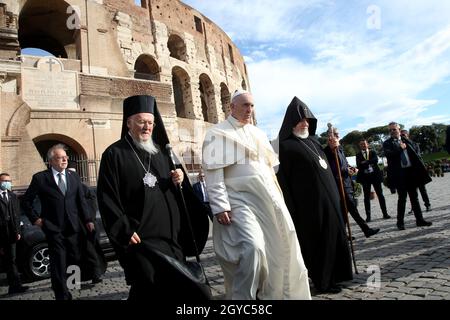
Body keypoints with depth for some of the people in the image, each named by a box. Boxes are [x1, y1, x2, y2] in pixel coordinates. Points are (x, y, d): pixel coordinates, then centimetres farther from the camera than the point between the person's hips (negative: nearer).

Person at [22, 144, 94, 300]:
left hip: (73, 227, 3)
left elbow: (81, 201, 9)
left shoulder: (74, 176, 9)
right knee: (58, 264, 1)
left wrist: (87, 220, 3)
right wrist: (35, 218, -1)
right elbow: (26, 201, 7)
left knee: (76, 259, 7)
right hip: (53, 228, -3)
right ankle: (62, 295, 14)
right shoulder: (40, 178, -1)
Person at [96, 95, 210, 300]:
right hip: (139, 236, -6)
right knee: (153, 287, -12)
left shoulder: (161, 152, 14)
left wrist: (180, 180, -2)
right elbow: (107, 198, -8)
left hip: (170, 234, 6)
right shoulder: (114, 154, -4)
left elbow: (177, 190, 21)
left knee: (174, 286, 11)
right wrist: (124, 230, -15)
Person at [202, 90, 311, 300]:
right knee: (252, 248, -23)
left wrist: (277, 198, 18)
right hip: (240, 201, -7)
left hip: (267, 200, 7)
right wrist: (220, 206, -20)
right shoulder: (218, 133, -2)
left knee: (278, 249, 10)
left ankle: (276, 292, 30)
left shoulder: (257, 133, 19)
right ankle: (244, 296, -3)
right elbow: (213, 174, -11)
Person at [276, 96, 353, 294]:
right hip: (309, 203, -8)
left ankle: (333, 276, 28)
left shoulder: (313, 142, 15)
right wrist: (291, 210, -19)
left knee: (333, 237, 14)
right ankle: (322, 282, 16)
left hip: (327, 198, 8)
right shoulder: (285, 146, -11)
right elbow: (283, 179, -16)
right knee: (315, 241, 2)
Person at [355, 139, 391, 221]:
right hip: (365, 177, -1)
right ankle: (368, 216, 5)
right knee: (367, 197, 1)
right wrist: (370, 163, -16)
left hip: (375, 175, 1)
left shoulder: (372, 152, 9)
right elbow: (359, 165, -9)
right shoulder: (358, 155, 6)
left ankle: (385, 213, 12)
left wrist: (366, 162, -16)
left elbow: (376, 160, -10)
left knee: (380, 194, 4)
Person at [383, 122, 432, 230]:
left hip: (411, 171, 4)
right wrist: (400, 148, -11)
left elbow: (415, 155, 11)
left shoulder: (407, 141, 13)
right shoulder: (387, 143, 2)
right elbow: (388, 154, -18)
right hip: (399, 173, -4)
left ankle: (419, 220, 17)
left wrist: (422, 169, 4)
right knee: (402, 198, -2)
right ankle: (400, 222, 9)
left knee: (414, 197, 9)